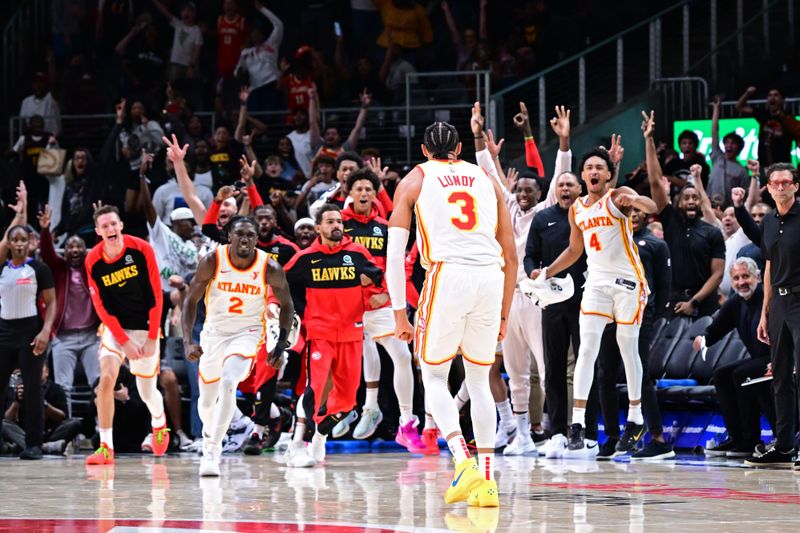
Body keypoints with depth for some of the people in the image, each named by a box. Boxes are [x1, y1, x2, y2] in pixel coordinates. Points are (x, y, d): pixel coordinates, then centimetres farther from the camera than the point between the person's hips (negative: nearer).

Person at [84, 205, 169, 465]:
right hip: (114, 328, 1)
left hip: (145, 328, -1)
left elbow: (156, 296, -10)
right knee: (106, 378, -21)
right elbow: (102, 307, -5)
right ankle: (106, 447, -19)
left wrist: (152, 338, -12)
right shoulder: (93, 261, -9)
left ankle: (159, 422, 43)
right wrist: (125, 341, -12)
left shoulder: (141, 249, -14)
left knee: (147, 392, 7)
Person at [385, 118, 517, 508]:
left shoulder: (414, 180, 16)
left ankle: (463, 461, -10)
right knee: (479, 381, 16)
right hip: (491, 277, 3)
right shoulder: (486, 180, 24)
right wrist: (504, 315, 27)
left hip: (447, 275, -3)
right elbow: (511, 255, 21)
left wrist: (399, 313, 8)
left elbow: (394, 253, 6)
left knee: (434, 376, 12)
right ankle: (487, 482, 10)